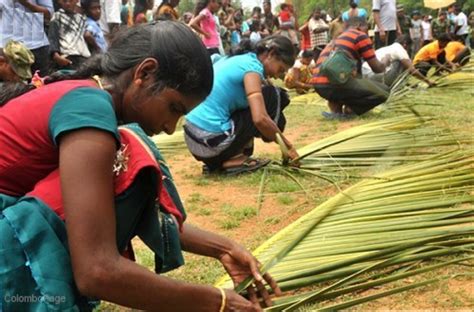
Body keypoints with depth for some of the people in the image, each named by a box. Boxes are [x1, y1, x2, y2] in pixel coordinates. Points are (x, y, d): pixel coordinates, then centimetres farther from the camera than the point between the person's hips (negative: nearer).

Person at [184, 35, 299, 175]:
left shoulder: (234, 59, 17)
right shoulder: (251, 65, -9)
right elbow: (260, 119, -21)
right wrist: (287, 145, -7)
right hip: (212, 142, -8)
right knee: (272, 96, 2)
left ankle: (217, 162, 14)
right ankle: (236, 159, 0)